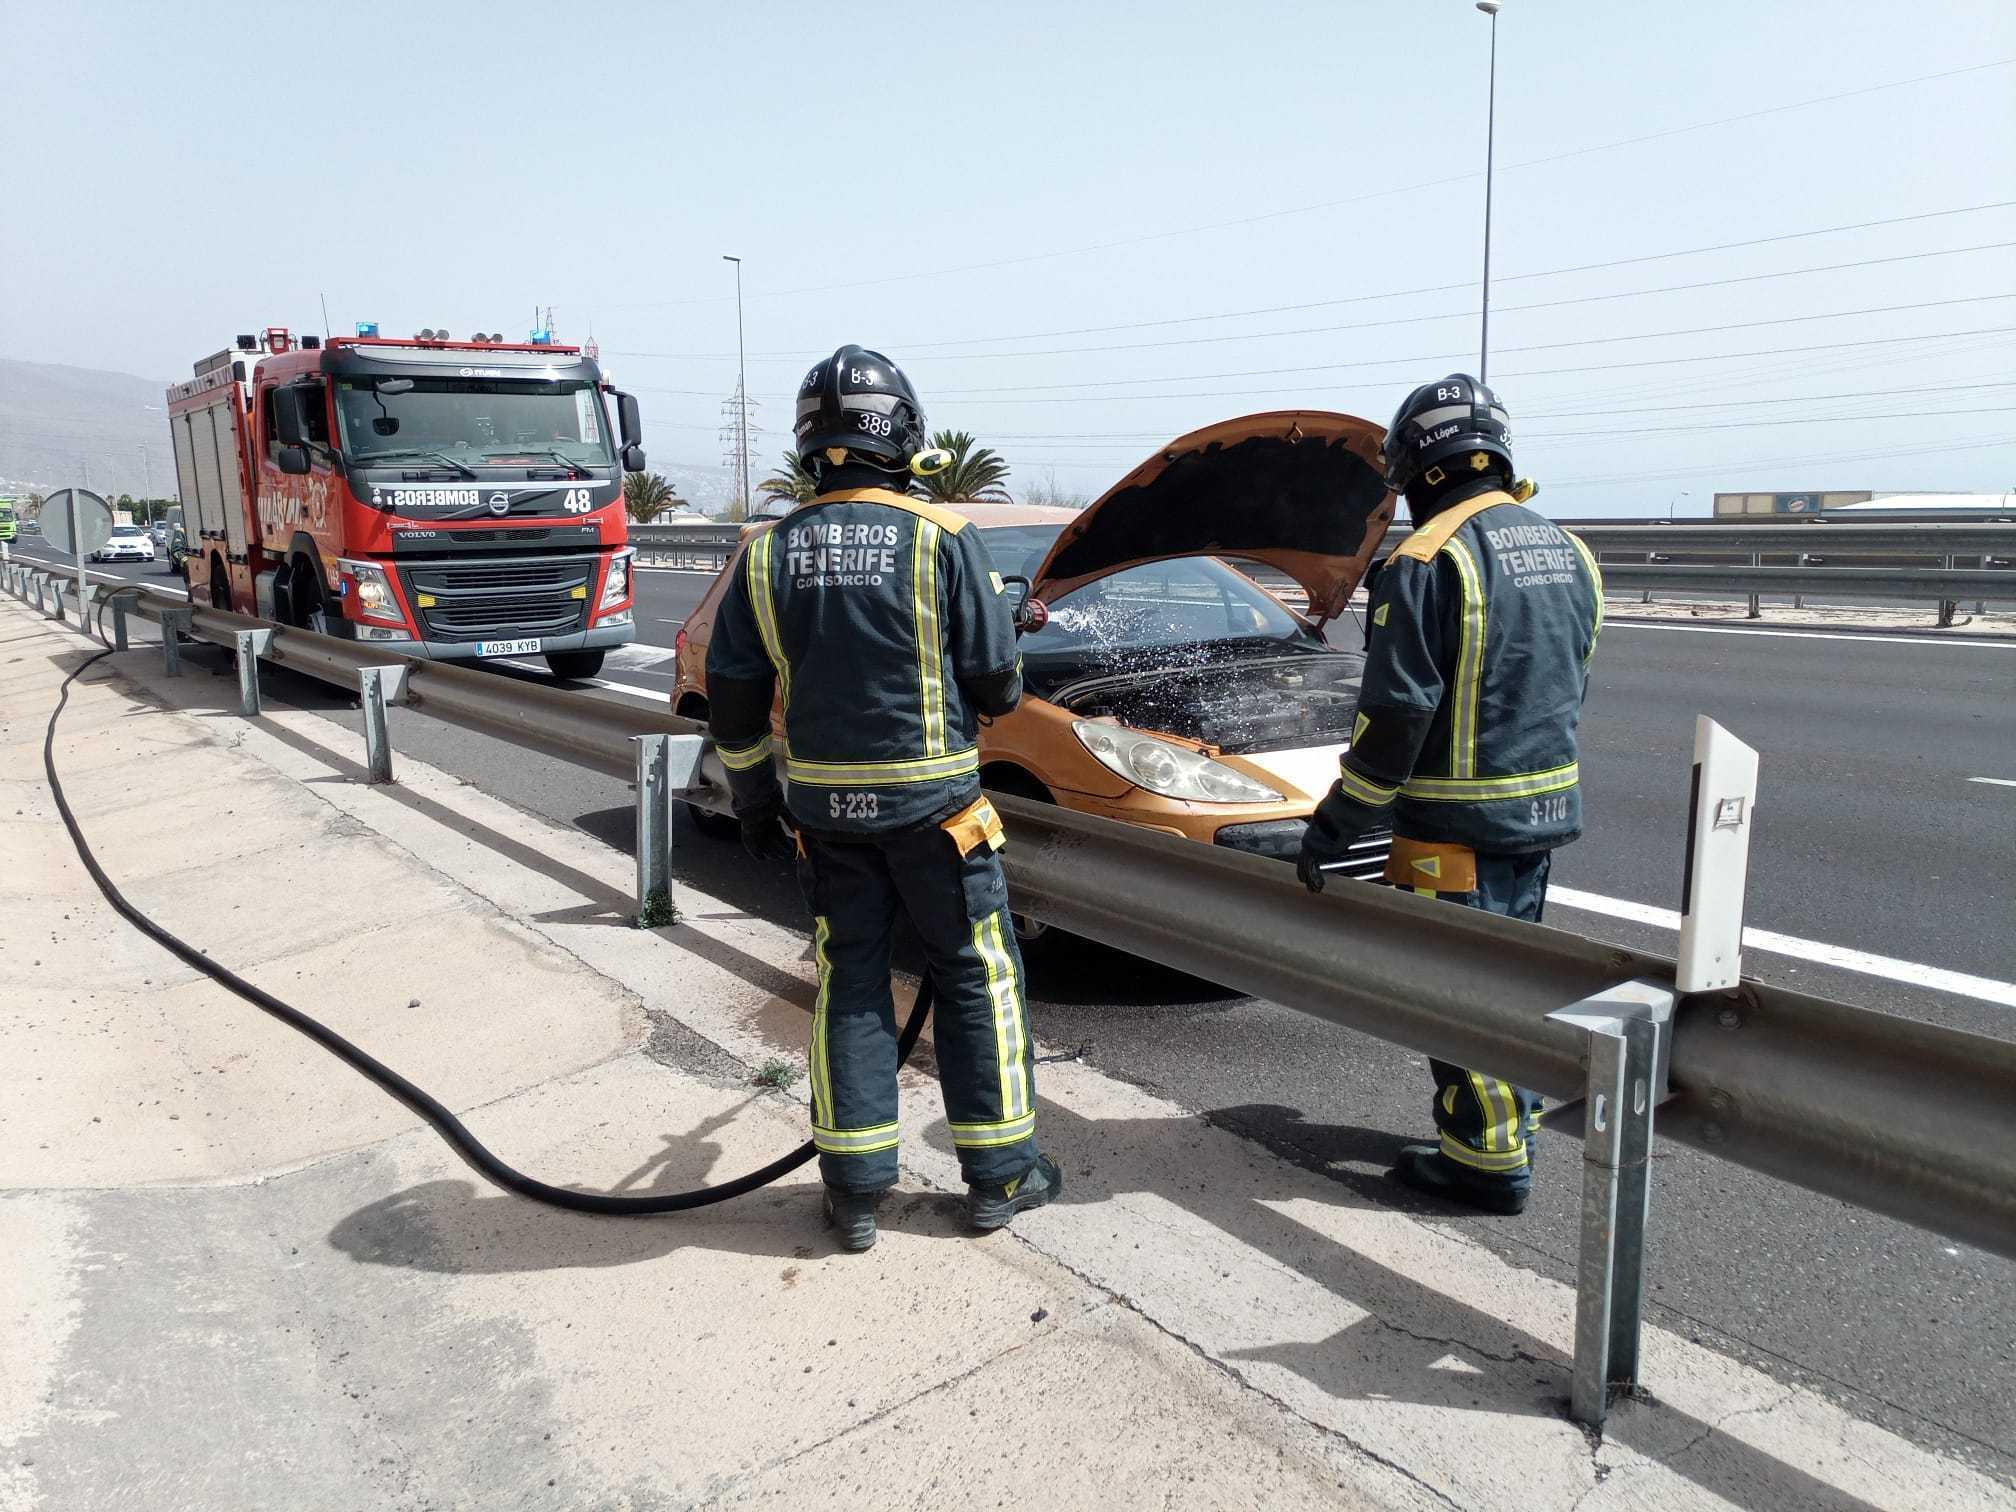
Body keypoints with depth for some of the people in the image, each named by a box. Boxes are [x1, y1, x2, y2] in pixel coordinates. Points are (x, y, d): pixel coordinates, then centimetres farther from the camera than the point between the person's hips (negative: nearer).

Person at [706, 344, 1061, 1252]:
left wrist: (753, 803, 14)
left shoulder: (768, 554, 0)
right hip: (932, 801, -3)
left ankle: (855, 1188, 18)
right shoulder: (941, 540, -10)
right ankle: (999, 1174, 20)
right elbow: (996, 684, -8)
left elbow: (733, 703, 3)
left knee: (849, 984, 13)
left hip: (823, 806, 3)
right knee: (976, 978, 11)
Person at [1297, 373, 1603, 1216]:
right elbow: (1569, 692, 16)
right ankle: (1512, 1126, 33)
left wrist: (1333, 829, -12)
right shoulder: (1566, 553, 10)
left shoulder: (1429, 563, -17)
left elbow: (1393, 718, -19)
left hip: (1457, 824, -8)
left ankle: (1488, 1162, 11)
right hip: (1546, 806, 9)